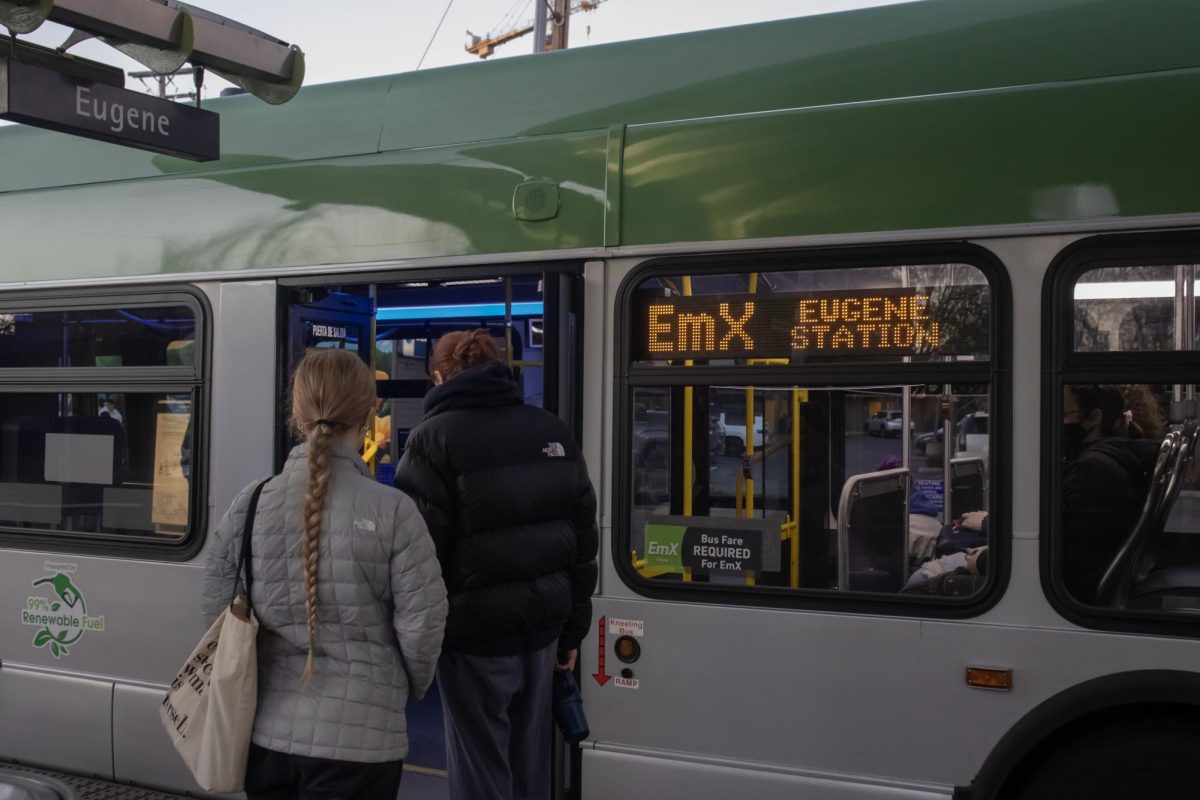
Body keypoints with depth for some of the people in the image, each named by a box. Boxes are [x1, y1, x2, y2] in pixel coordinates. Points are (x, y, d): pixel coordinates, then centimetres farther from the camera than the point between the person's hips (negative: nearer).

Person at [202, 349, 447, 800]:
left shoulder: (248, 505, -1)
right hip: (358, 737, -4)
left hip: (266, 730, 4)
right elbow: (421, 623, -9)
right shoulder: (392, 512, -12)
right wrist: (407, 690, 11)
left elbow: (217, 610, 5)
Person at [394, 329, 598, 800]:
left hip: (476, 630, -6)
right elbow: (583, 537, 11)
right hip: (542, 626, 6)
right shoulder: (554, 433, 10)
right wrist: (572, 631, 17)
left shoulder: (435, 437, -8)